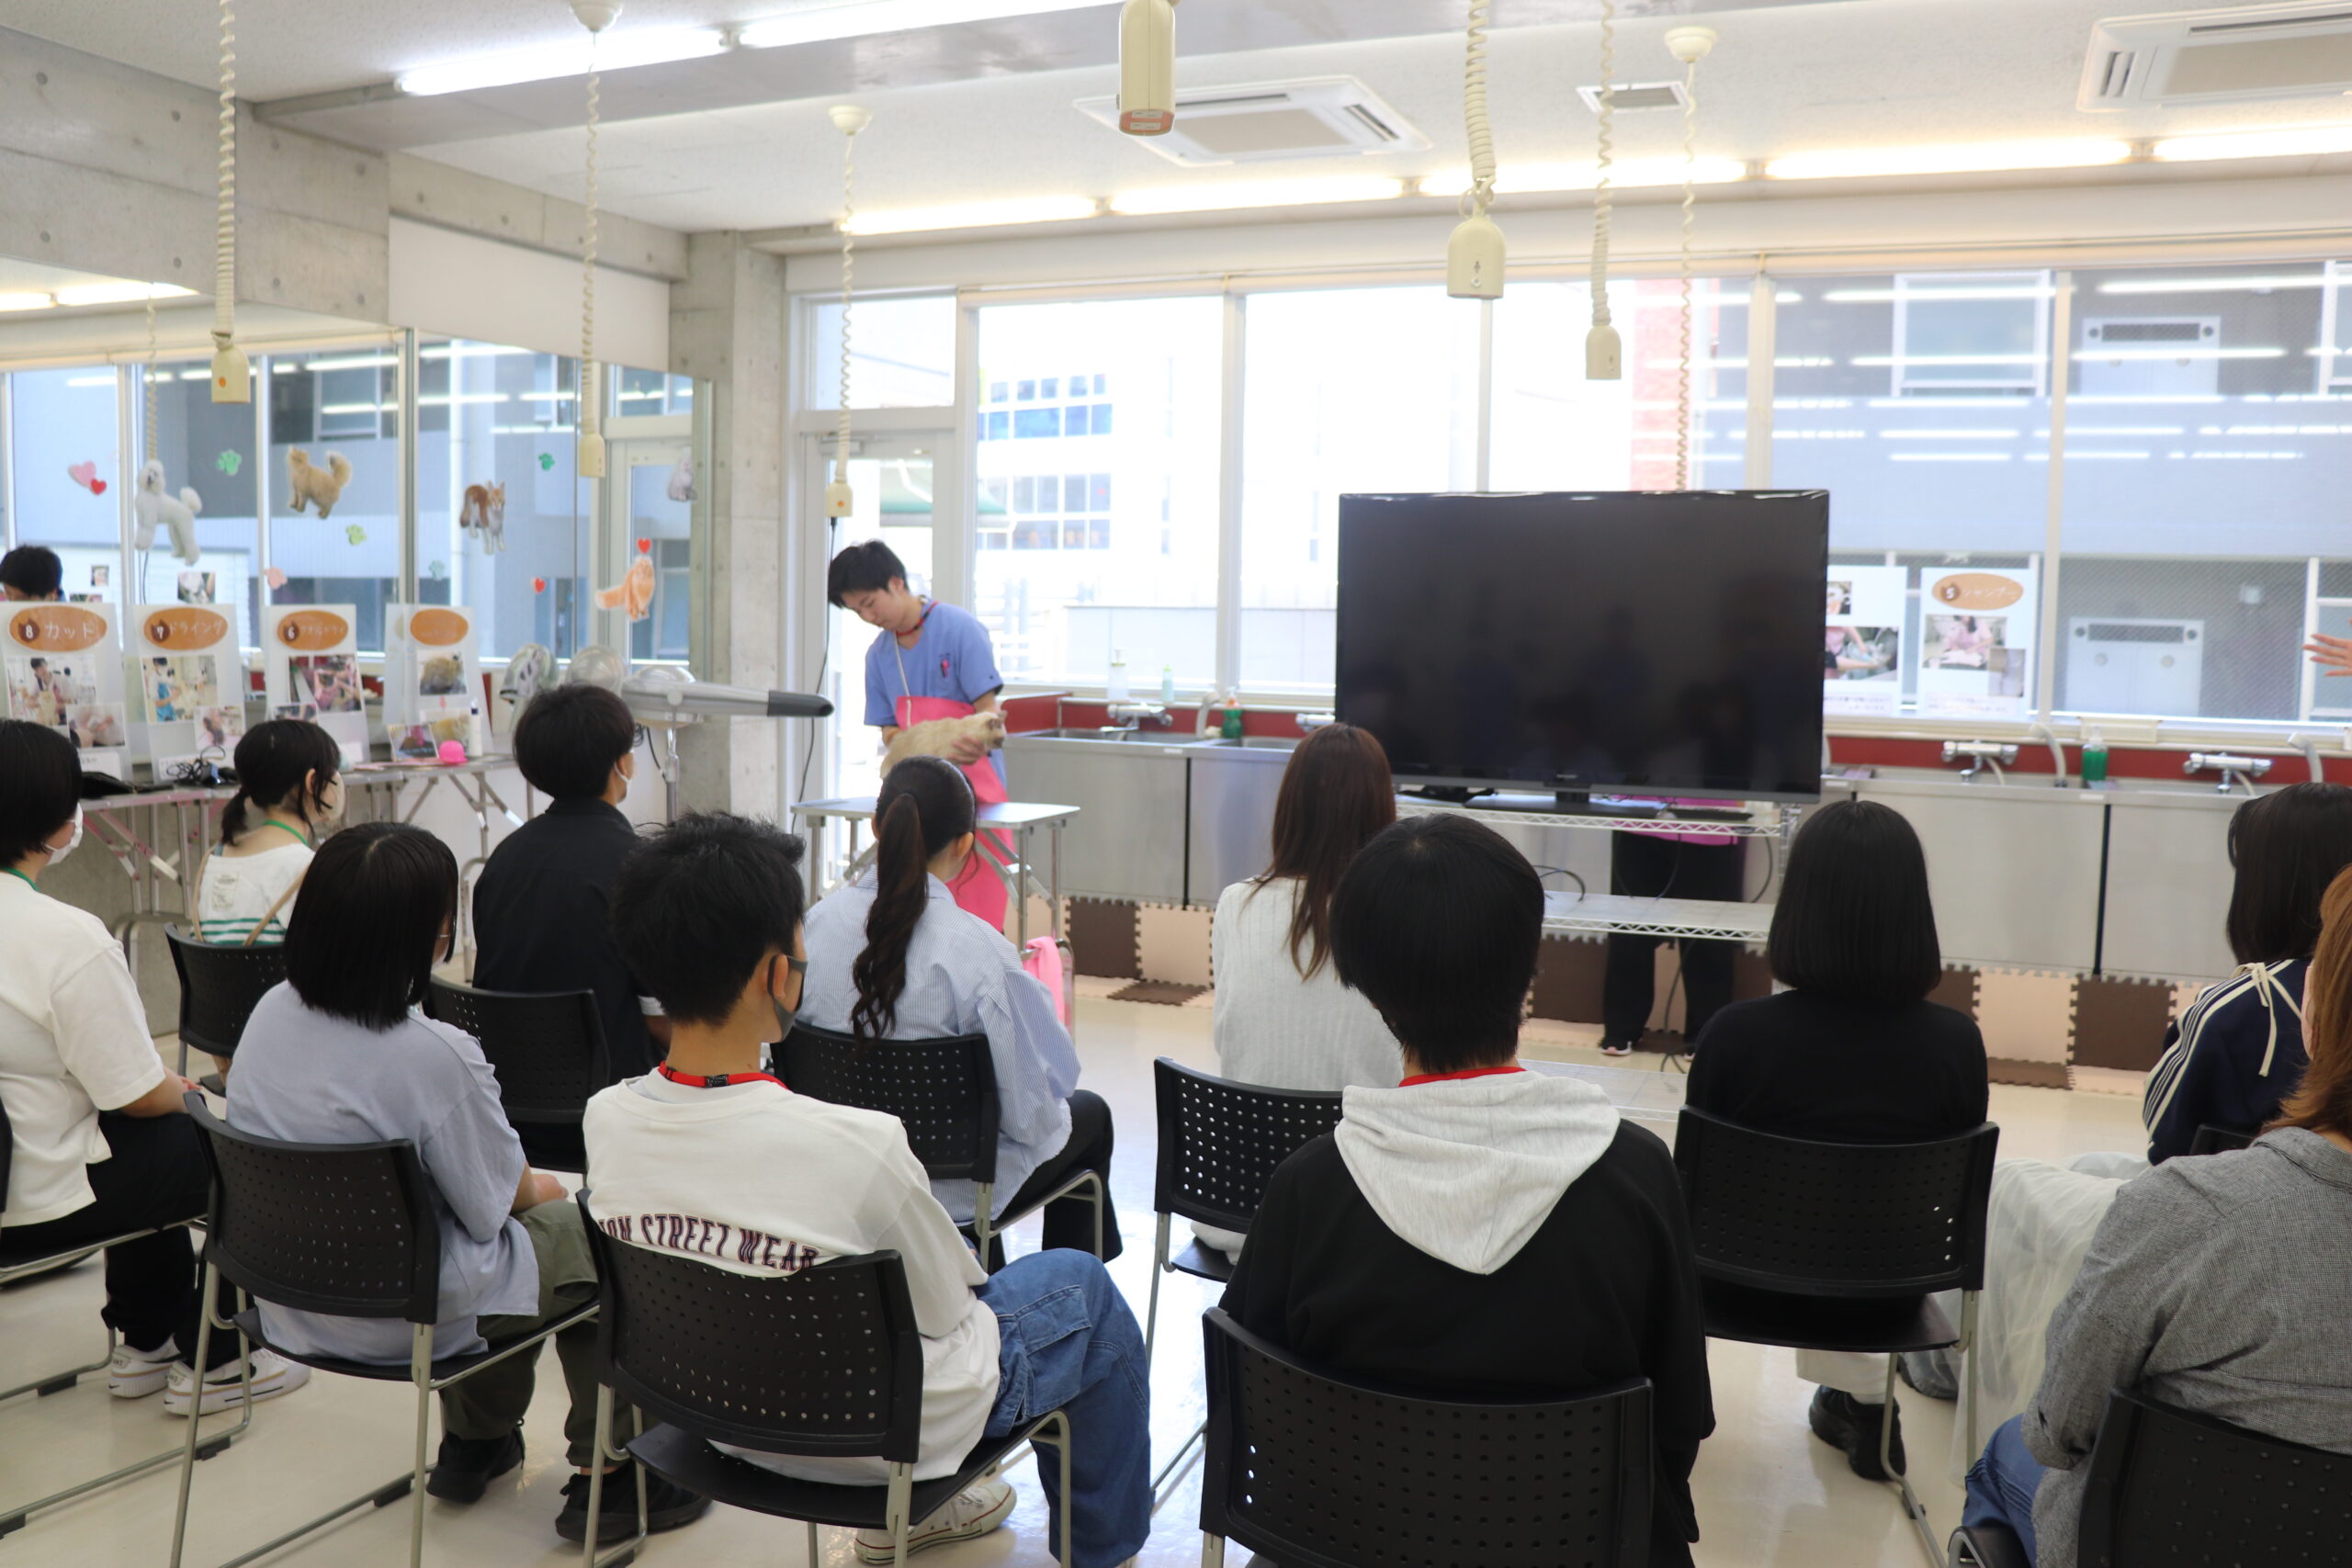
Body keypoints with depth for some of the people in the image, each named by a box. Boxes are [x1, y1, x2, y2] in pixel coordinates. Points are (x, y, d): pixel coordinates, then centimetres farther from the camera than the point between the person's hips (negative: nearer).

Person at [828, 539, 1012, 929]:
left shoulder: (960, 629, -6)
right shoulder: (878, 655, 11)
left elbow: (988, 707, -9)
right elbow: (889, 732, 9)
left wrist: (976, 740, -33)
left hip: (974, 788, -5)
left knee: (976, 908, -7)